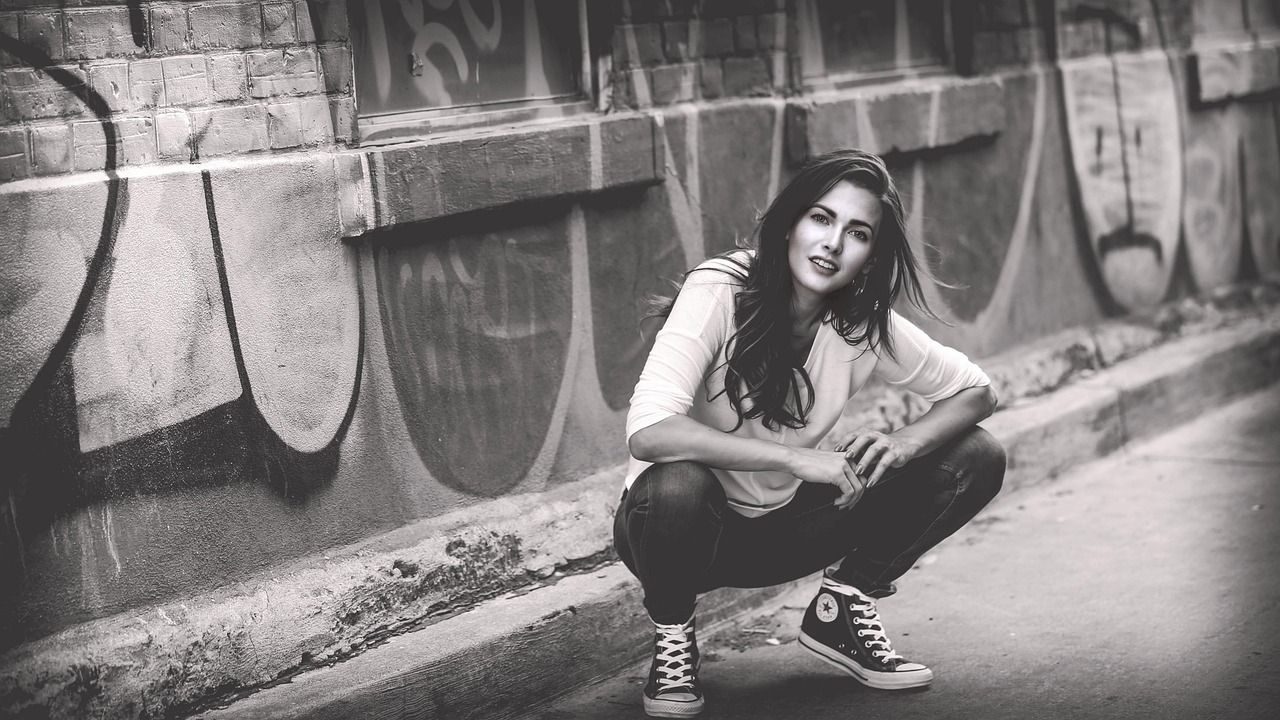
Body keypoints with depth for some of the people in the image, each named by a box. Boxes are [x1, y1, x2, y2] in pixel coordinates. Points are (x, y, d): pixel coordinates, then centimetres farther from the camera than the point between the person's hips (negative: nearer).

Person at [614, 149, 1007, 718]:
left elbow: (975, 392, 0)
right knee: (677, 484, -41)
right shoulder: (720, 294, -25)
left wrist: (903, 444, -22)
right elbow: (648, 431, -38)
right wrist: (800, 459, -39)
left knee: (975, 460, -8)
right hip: (690, 526, -4)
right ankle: (671, 638, -8)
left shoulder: (865, 324, -10)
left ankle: (840, 613, 9)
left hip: (782, 530, 4)